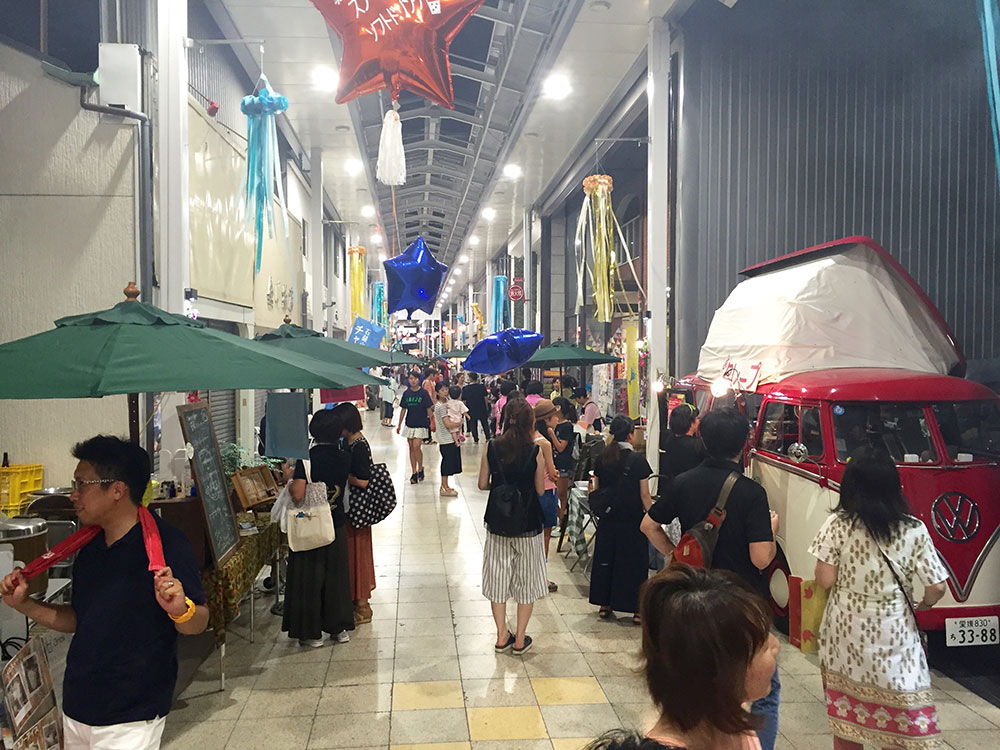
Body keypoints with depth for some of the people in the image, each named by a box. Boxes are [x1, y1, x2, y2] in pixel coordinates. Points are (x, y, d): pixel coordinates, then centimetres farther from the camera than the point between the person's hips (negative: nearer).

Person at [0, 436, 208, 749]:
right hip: (76, 708, 7)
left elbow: (198, 625, -16)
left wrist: (180, 609, -36)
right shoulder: (91, 546, 6)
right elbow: (77, 619, 15)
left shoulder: (167, 544, -18)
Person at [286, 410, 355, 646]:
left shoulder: (307, 458, -17)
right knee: (336, 575, 15)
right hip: (337, 524, 5)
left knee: (309, 577, 7)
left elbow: (298, 494, -24)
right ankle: (339, 628, 24)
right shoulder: (344, 458, -2)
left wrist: (291, 483, -2)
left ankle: (311, 633, 14)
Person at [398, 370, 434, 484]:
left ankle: (420, 469, 6)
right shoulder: (406, 393, 4)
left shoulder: (423, 393, -5)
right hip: (409, 424, 4)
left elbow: (429, 408, -1)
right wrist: (399, 425, 11)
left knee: (416, 446, -13)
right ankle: (414, 472, 15)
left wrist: (431, 422, -4)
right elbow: (403, 409, 10)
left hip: (421, 424, -4)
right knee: (411, 448, 7)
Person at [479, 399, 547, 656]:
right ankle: (520, 639, 20)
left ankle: (502, 636, 22)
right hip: (528, 525, -2)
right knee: (526, 581, 13)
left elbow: (482, 484, -2)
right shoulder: (535, 451, -15)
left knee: (498, 577, 15)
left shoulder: (491, 447, -8)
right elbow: (541, 490, -7)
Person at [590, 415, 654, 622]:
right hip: (632, 520, -4)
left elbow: (596, 490, 6)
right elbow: (645, 495, -10)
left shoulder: (601, 459, 0)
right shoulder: (637, 460, -13)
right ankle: (636, 608, 11)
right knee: (634, 561, 6)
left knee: (605, 558, 13)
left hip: (607, 520, 4)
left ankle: (604, 605, 20)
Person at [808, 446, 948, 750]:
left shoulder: (837, 524, -10)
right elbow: (937, 587, -5)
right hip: (893, 634, 0)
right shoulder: (913, 530, -7)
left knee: (845, 714, 13)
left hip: (846, 631, 0)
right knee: (899, 721, 12)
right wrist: (924, 605, 15)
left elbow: (825, 579, -9)